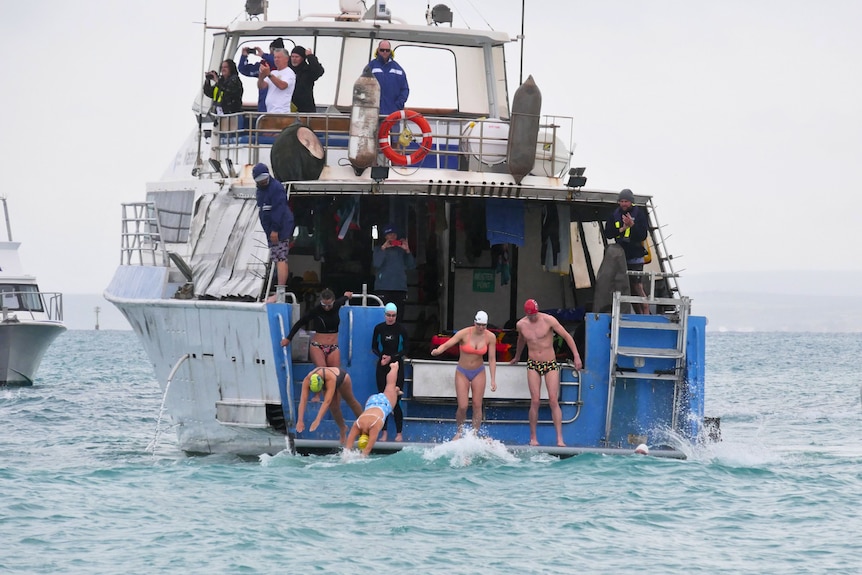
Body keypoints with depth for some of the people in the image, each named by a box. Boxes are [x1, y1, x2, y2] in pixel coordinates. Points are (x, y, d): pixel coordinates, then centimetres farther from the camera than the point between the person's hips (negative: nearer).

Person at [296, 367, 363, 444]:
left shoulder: (330, 378, -50)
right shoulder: (307, 380, -40)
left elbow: (327, 401, -55)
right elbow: (303, 401, -44)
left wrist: (317, 420, -60)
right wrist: (300, 421, -53)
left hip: (342, 377, -3)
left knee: (351, 401, 17)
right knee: (333, 408, -4)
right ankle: (342, 429, 21)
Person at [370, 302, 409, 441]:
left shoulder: (401, 330, -4)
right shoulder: (379, 328, 3)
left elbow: (405, 349, -2)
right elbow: (374, 347, 7)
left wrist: (392, 357, -13)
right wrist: (381, 356, -12)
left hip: (397, 364, -2)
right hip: (382, 366, 2)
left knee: (395, 400, -6)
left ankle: (399, 432, 2)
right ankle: (384, 432, 7)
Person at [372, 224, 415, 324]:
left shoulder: (401, 250, 14)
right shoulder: (379, 249, 10)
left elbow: (411, 265, 7)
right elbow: (376, 264, -7)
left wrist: (407, 251, -4)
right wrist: (383, 248, -10)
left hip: (400, 288, 2)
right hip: (384, 288, -2)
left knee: (399, 317, -4)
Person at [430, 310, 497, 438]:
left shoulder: (490, 337, -10)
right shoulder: (464, 334, -18)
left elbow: (492, 359, -6)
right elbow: (447, 344, -24)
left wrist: (493, 380, -10)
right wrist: (437, 351, -47)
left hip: (478, 373, 2)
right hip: (462, 372, -2)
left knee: (477, 405, -2)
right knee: (462, 407, -6)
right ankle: (458, 432, 19)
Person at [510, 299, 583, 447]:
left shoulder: (548, 320, -9)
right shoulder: (521, 325, 2)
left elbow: (567, 336, -4)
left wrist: (576, 356, -9)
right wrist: (517, 357, 40)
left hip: (551, 364, -2)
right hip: (533, 364, 2)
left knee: (554, 401, -9)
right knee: (535, 401, -6)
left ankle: (560, 438, -12)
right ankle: (533, 437, 1)